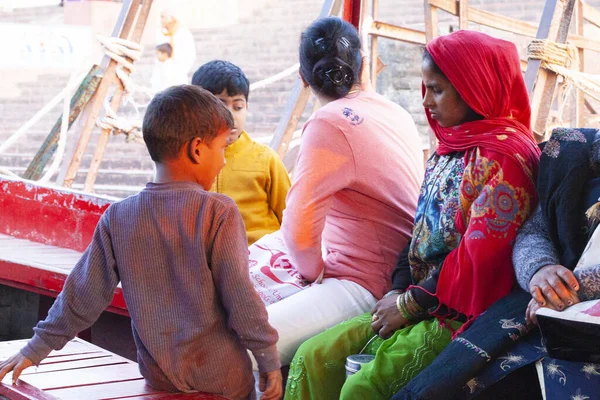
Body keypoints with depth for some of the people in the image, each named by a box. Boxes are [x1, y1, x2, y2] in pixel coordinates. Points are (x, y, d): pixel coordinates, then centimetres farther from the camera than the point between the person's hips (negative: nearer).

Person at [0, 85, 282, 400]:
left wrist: (37, 347, 12)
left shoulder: (117, 218, -2)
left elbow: (84, 296, 2)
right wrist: (269, 361, -5)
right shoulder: (219, 212, -14)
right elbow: (239, 295, -15)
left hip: (158, 374, 4)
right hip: (221, 375, -4)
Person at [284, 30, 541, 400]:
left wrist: (411, 304, -13)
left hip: (461, 316, -9)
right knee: (313, 358, -3)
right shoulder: (450, 149, 14)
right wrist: (399, 290, 2)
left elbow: (479, 256, -20)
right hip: (419, 302, 9)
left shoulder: (503, 159, -16)